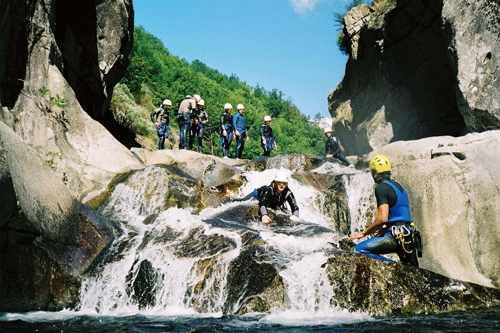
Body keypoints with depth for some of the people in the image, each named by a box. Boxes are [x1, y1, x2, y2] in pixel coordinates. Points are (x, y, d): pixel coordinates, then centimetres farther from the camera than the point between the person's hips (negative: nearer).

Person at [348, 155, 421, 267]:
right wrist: (381, 230, 30)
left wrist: (363, 233, -11)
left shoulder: (381, 188, -9)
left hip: (395, 235, -10)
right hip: (409, 236, 10)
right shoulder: (398, 186, 20)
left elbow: (383, 218, -20)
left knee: (359, 250, -14)